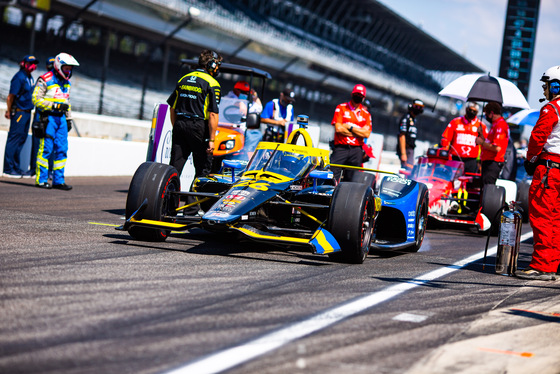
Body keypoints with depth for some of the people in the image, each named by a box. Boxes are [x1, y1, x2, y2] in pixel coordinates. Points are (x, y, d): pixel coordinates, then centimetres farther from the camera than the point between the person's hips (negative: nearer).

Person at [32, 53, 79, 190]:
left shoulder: (66, 82, 18)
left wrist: (69, 118, 21)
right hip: (48, 118, -7)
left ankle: (58, 180, 8)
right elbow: (36, 99, -12)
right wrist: (54, 106, -17)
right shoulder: (45, 80, -7)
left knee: (62, 150, 4)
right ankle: (41, 179, -2)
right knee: (46, 148, -8)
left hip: (61, 118, 7)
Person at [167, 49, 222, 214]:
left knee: (174, 167, 6)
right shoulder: (212, 84, -6)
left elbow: (172, 108, 15)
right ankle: (191, 206, 3)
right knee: (203, 170, 5)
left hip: (180, 125, 6)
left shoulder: (183, 80, 13)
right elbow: (213, 114, -13)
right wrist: (211, 139, -11)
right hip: (198, 127, -6)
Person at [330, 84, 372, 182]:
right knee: (332, 177, -13)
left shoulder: (366, 114, 14)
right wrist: (358, 132, -3)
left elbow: (366, 134, 0)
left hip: (356, 151, 3)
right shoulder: (341, 108, 6)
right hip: (340, 148, -3)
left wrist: (349, 127, -5)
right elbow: (338, 128, -6)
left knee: (351, 180, 4)